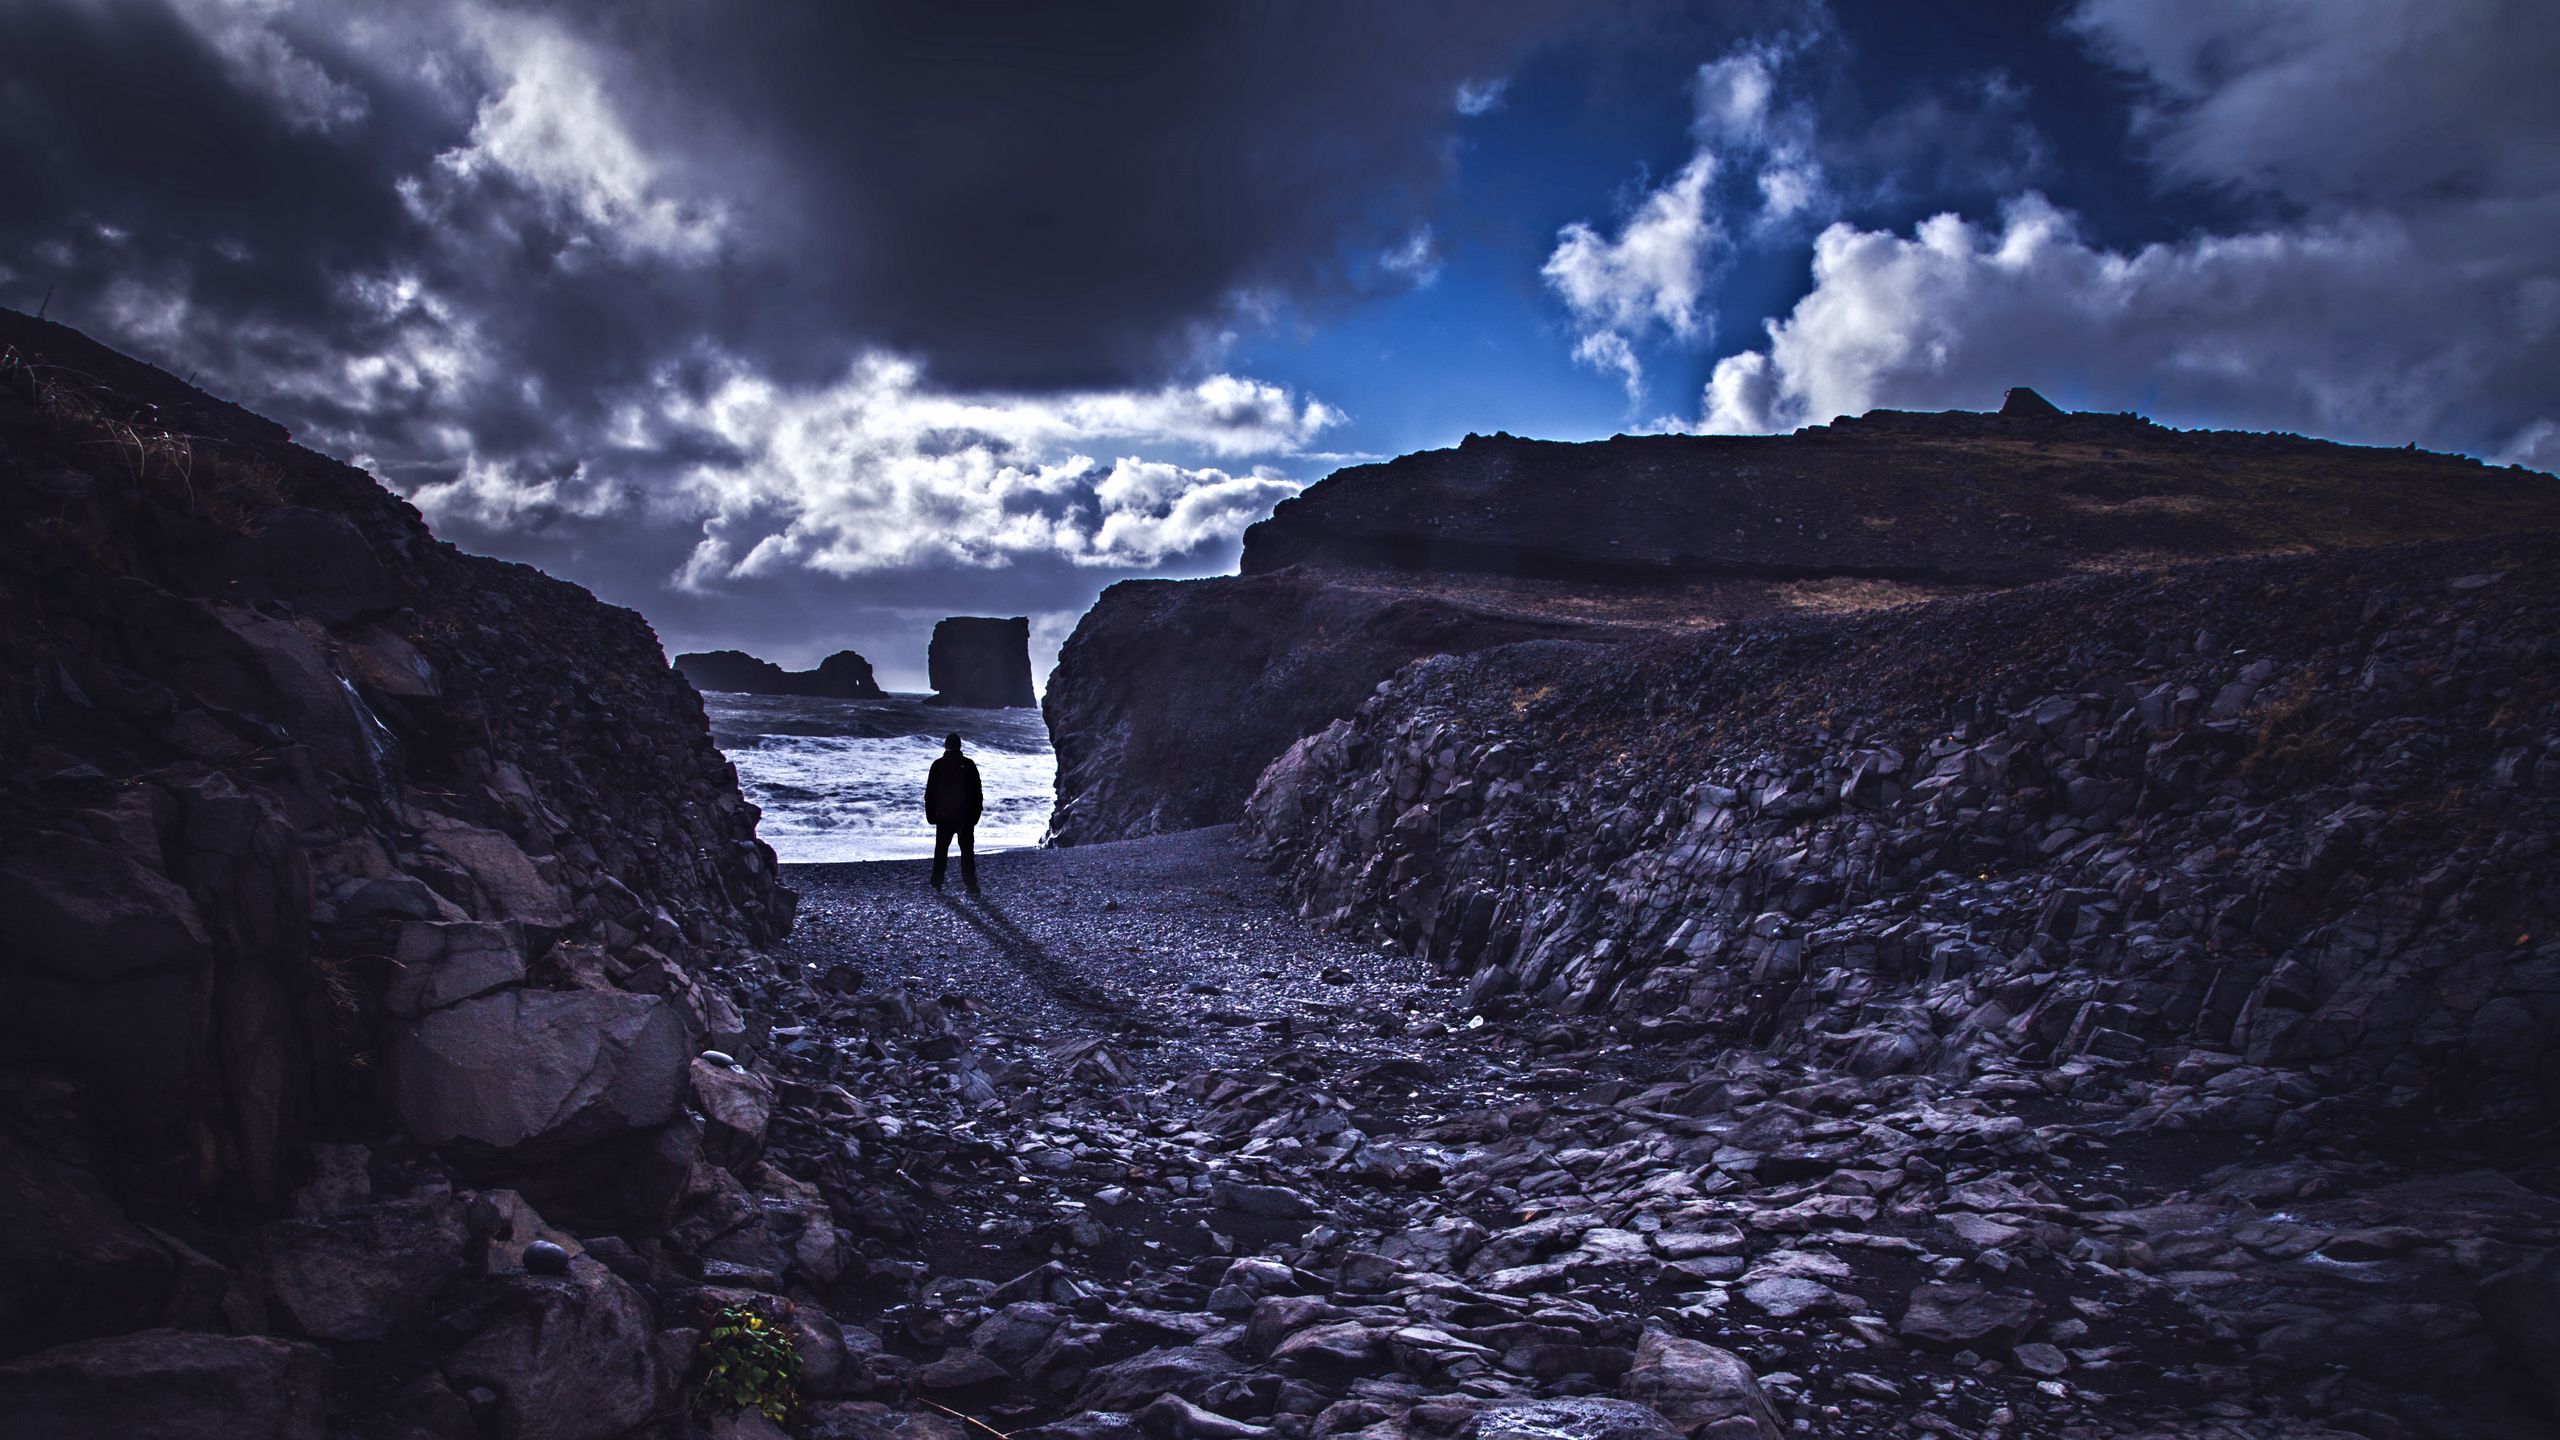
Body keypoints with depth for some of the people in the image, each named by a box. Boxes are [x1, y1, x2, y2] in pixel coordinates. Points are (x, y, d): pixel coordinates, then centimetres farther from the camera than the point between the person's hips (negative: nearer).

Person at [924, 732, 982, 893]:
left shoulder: (938, 765, -4)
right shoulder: (969, 764, -3)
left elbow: (930, 792, -2)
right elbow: (977, 791, 0)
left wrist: (930, 814, 5)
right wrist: (976, 812, 8)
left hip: (943, 815, 0)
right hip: (966, 815, 0)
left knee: (941, 848, 12)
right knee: (967, 850, 3)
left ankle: (937, 882, 13)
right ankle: (971, 884, -2)